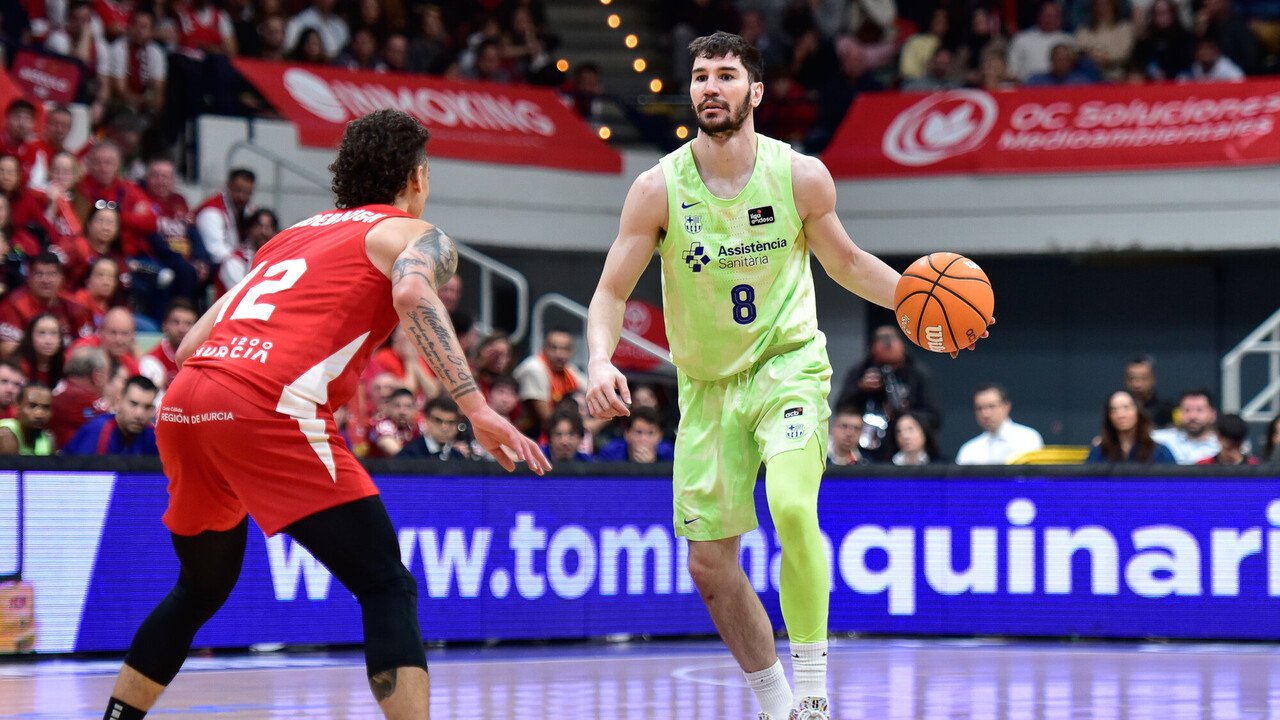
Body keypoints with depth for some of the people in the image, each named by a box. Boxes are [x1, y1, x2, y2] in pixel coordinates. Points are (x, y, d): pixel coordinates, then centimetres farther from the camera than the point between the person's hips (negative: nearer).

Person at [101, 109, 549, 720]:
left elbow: (190, 346, 28)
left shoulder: (297, 233, 32)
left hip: (182, 403, 7)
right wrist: (476, 409, -18)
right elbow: (412, 293, -13)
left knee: (202, 590, 28)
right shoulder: (415, 234, 12)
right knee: (389, 590, -3)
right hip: (269, 410, -7)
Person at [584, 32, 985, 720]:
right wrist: (600, 360, -25)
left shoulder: (801, 175, -9)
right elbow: (611, 291, -6)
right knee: (709, 560, 4)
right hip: (707, 383, 2)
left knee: (792, 506, -29)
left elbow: (846, 261, 9)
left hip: (788, 362, -2)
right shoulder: (659, 188, -10)